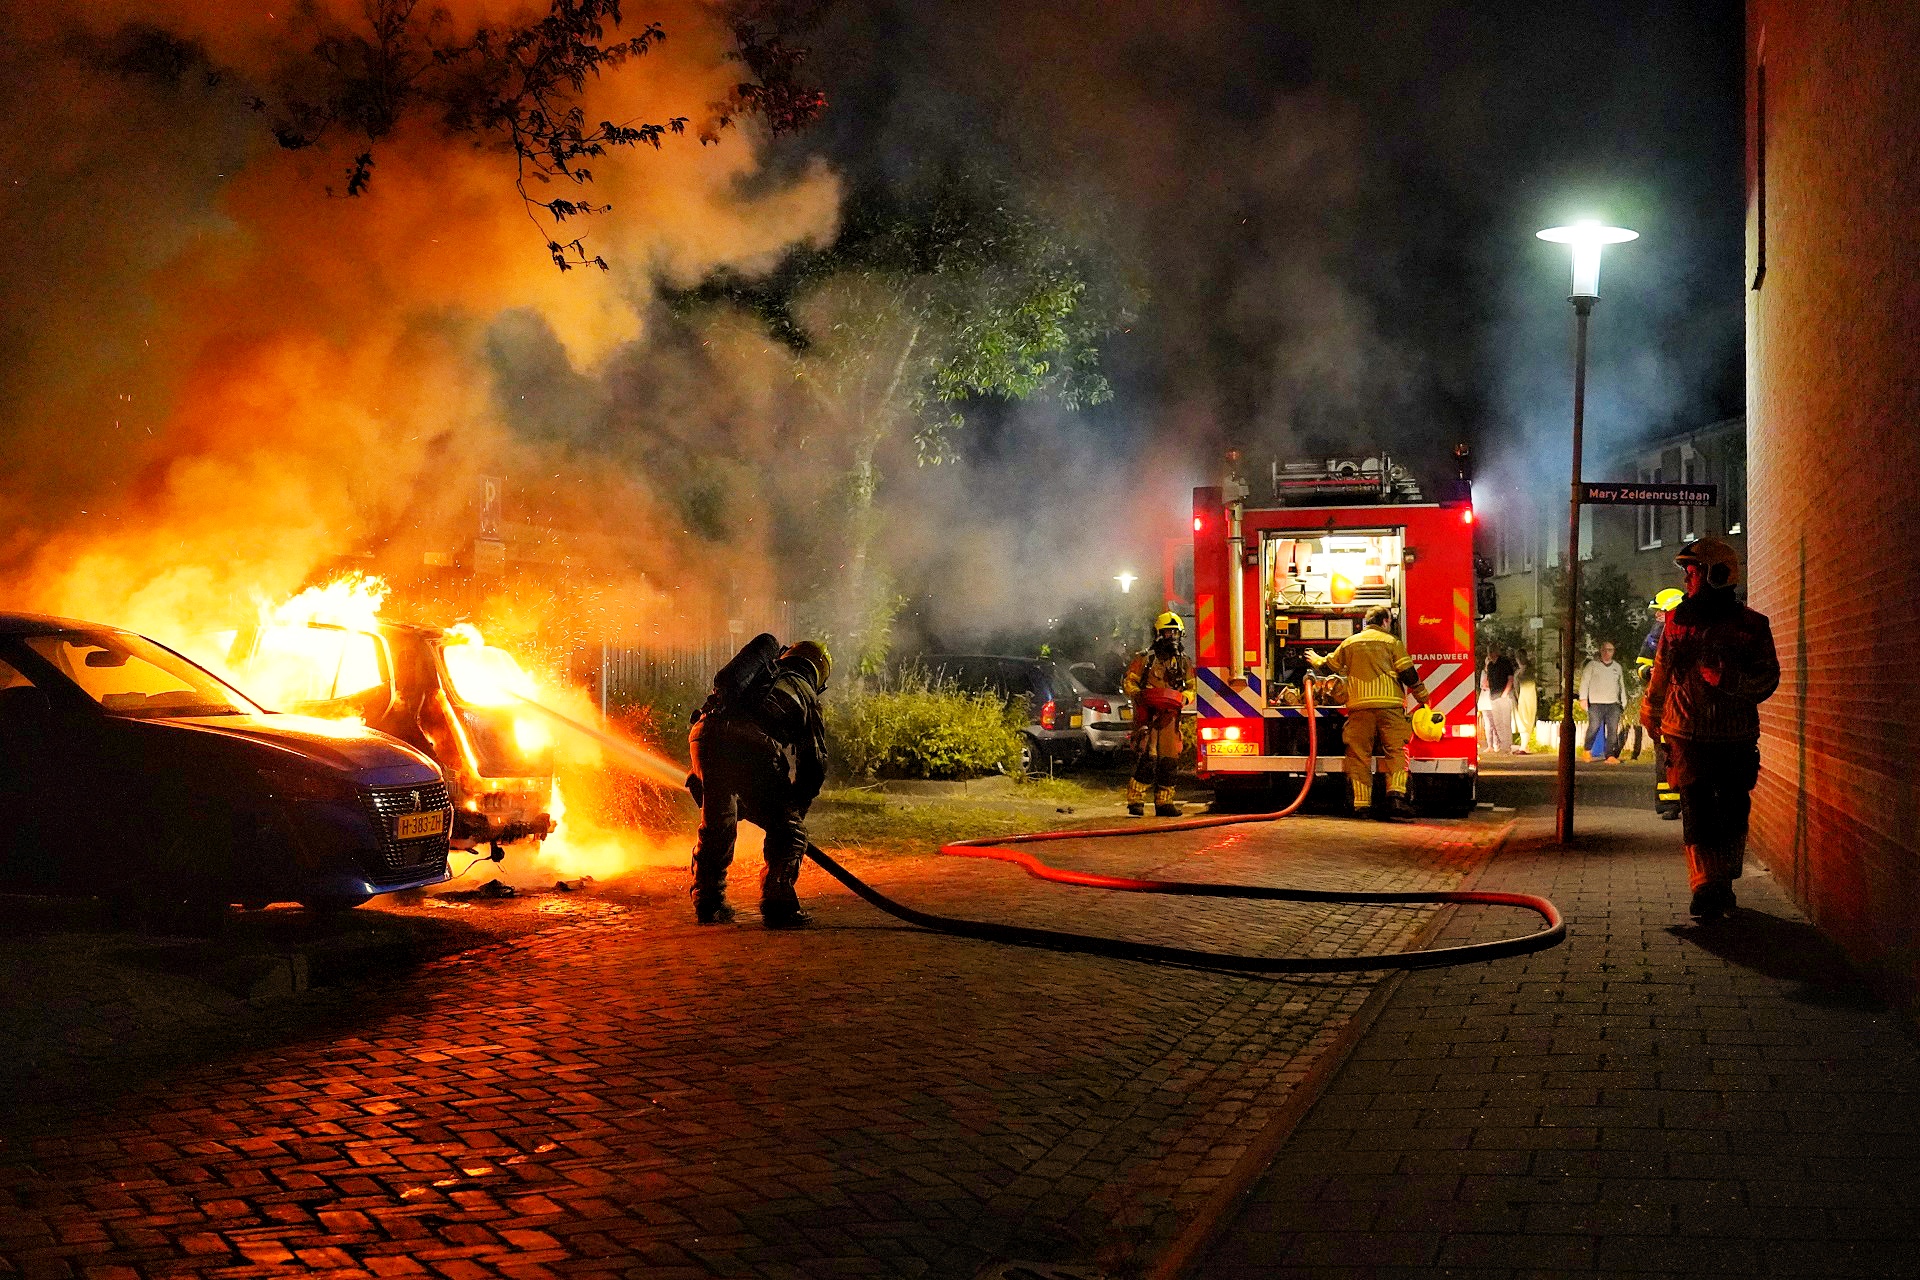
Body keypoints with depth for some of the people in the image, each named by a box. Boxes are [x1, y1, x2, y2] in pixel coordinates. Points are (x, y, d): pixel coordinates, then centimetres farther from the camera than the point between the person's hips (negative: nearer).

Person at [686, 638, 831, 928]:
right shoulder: (806, 697, 26)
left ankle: (708, 904, 26)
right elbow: (815, 763, 23)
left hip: (704, 733, 4)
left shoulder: (758, 676, 38)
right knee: (786, 829, 12)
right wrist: (796, 809, 34)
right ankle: (777, 906, 6)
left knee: (716, 825, 19)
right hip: (752, 746, -4)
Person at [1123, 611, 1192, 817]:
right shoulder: (1145, 658, 2)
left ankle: (1164, 802, 15)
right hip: (1147, 715, -5)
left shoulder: (1184, 661, 14)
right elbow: (1129, 682, 3)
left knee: (1169, 759, 5)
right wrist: (1138, 695, -17)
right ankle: (1135, 801, -14)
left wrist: (1183, 698, -3)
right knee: (1147, 758, -15)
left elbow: (1191, 687, 19)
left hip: (1170, 716, 5)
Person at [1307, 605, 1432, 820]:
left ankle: (1361, 804, 0)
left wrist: (1315, 660, 50)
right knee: (1396, 752, -3)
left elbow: (1329, 666, 27)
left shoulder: (1349, 643, 15)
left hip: (1359, 708, 2)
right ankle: (1396, 795, -20)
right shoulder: (1392, 642, 5)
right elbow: (1408, 674, 1)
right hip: (1390, 706, -2)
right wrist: (1423, 699, 12)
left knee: (1359, 756, 4)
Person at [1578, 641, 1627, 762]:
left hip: (1613, 704, 4)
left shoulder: (1617, 667, 20)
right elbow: (1585, 681, 1)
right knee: (1594, 727, -11)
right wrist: (1583, 698, -8)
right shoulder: (1593, 664, 6)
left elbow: (1622, 685, 26)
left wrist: (1624, 702, 21)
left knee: (1612, 730, -5)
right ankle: (1588, 750, 12)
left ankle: (1610, 756, -4)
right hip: (1596, 703, -4)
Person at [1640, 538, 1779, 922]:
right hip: (1687, 732, 1)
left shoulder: (1751, 625, -1)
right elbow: (1661, 671, 20)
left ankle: (1724, 883, 23)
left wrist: (1728, 680, -21)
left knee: (1733, 812, 7)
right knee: (1697, 809, -7)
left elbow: (1768, 678, -4)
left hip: (1736, 736, -1)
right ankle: (1705, 888, -8)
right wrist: (1651, 713, 29)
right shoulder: (1678, 620, 8)